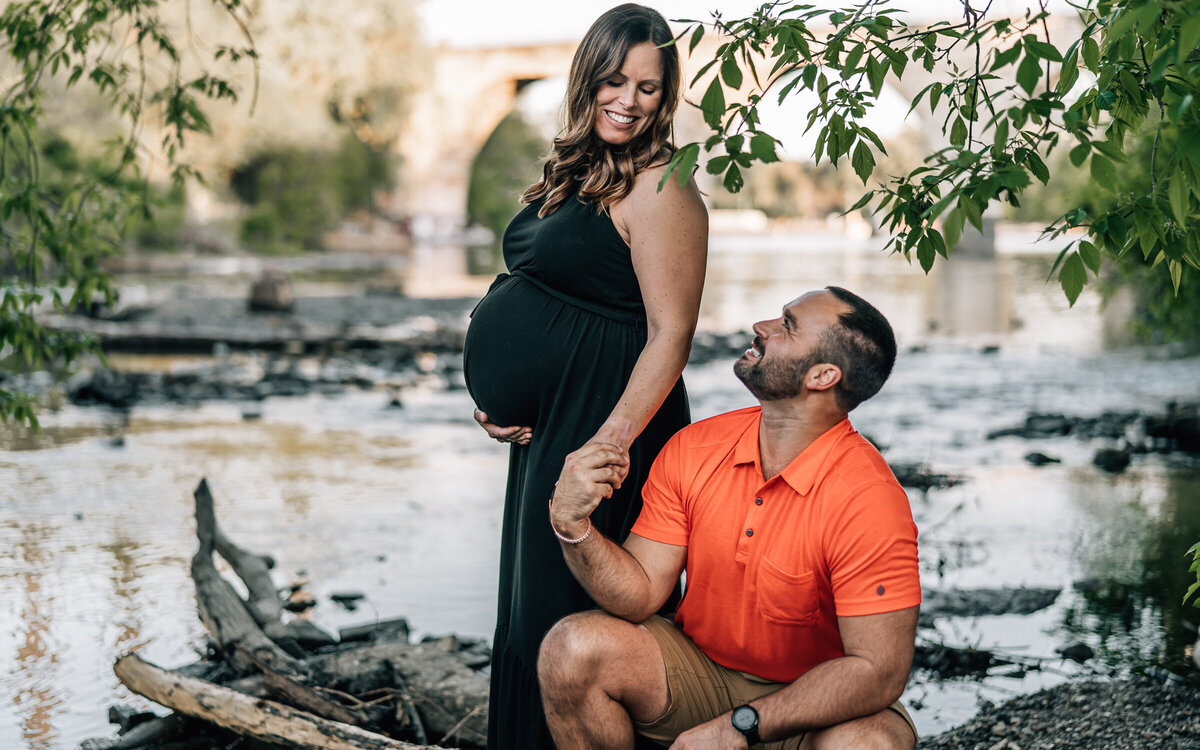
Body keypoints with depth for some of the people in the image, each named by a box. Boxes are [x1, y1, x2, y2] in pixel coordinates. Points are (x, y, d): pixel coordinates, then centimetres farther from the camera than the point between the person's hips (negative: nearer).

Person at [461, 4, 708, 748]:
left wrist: (613, 440, -28)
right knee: (532, 602, 17)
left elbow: (671, 334, -19)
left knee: (572, 610, -2)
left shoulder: (660, 189, -14)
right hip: (543, 427, 9)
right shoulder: (574, 174, 12)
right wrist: (499, 398, 11)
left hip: (608, 424, -9)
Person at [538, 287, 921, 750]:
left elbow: (880, 669, -24)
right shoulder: (693, 450, -8)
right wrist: (574, 527, -28)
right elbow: (641, 594, -8)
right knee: (572, 648, -21)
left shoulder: (871, 500, -23)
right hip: (701, 670, 4)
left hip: (814, 697, -3)